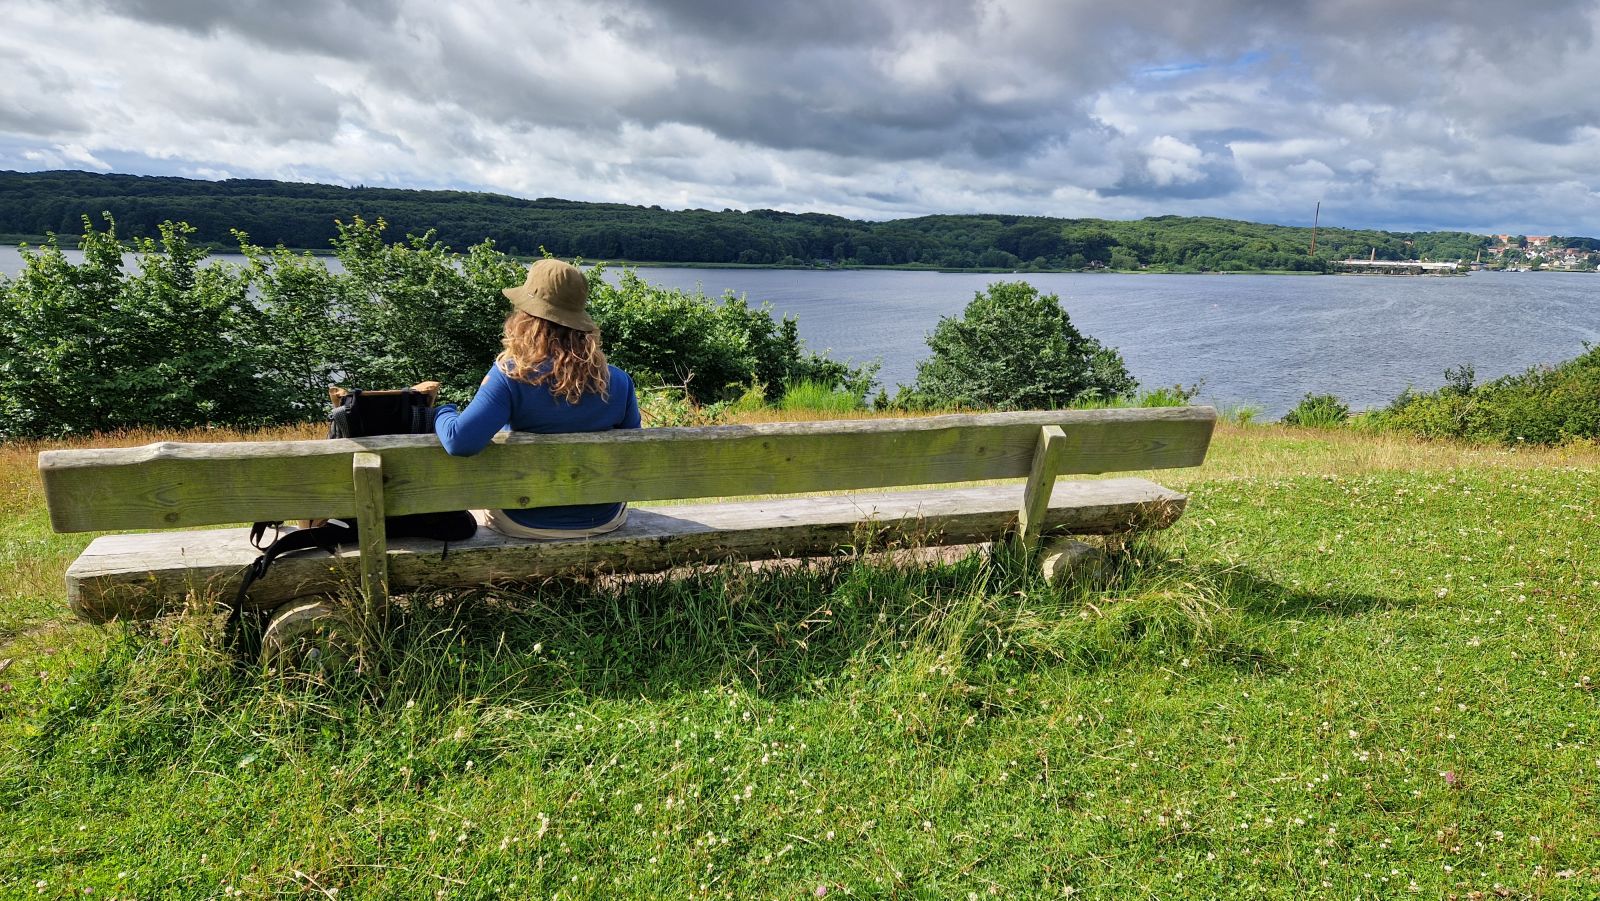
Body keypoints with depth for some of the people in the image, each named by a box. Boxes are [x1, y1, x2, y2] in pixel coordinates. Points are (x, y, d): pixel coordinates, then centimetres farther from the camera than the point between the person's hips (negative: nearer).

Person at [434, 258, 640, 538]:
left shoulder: (511, 375, -23)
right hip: (604, 521, 3)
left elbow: (459, 442, -32)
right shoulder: (618, 382, -12)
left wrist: (443, 413, -10)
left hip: (527, 523, -2)